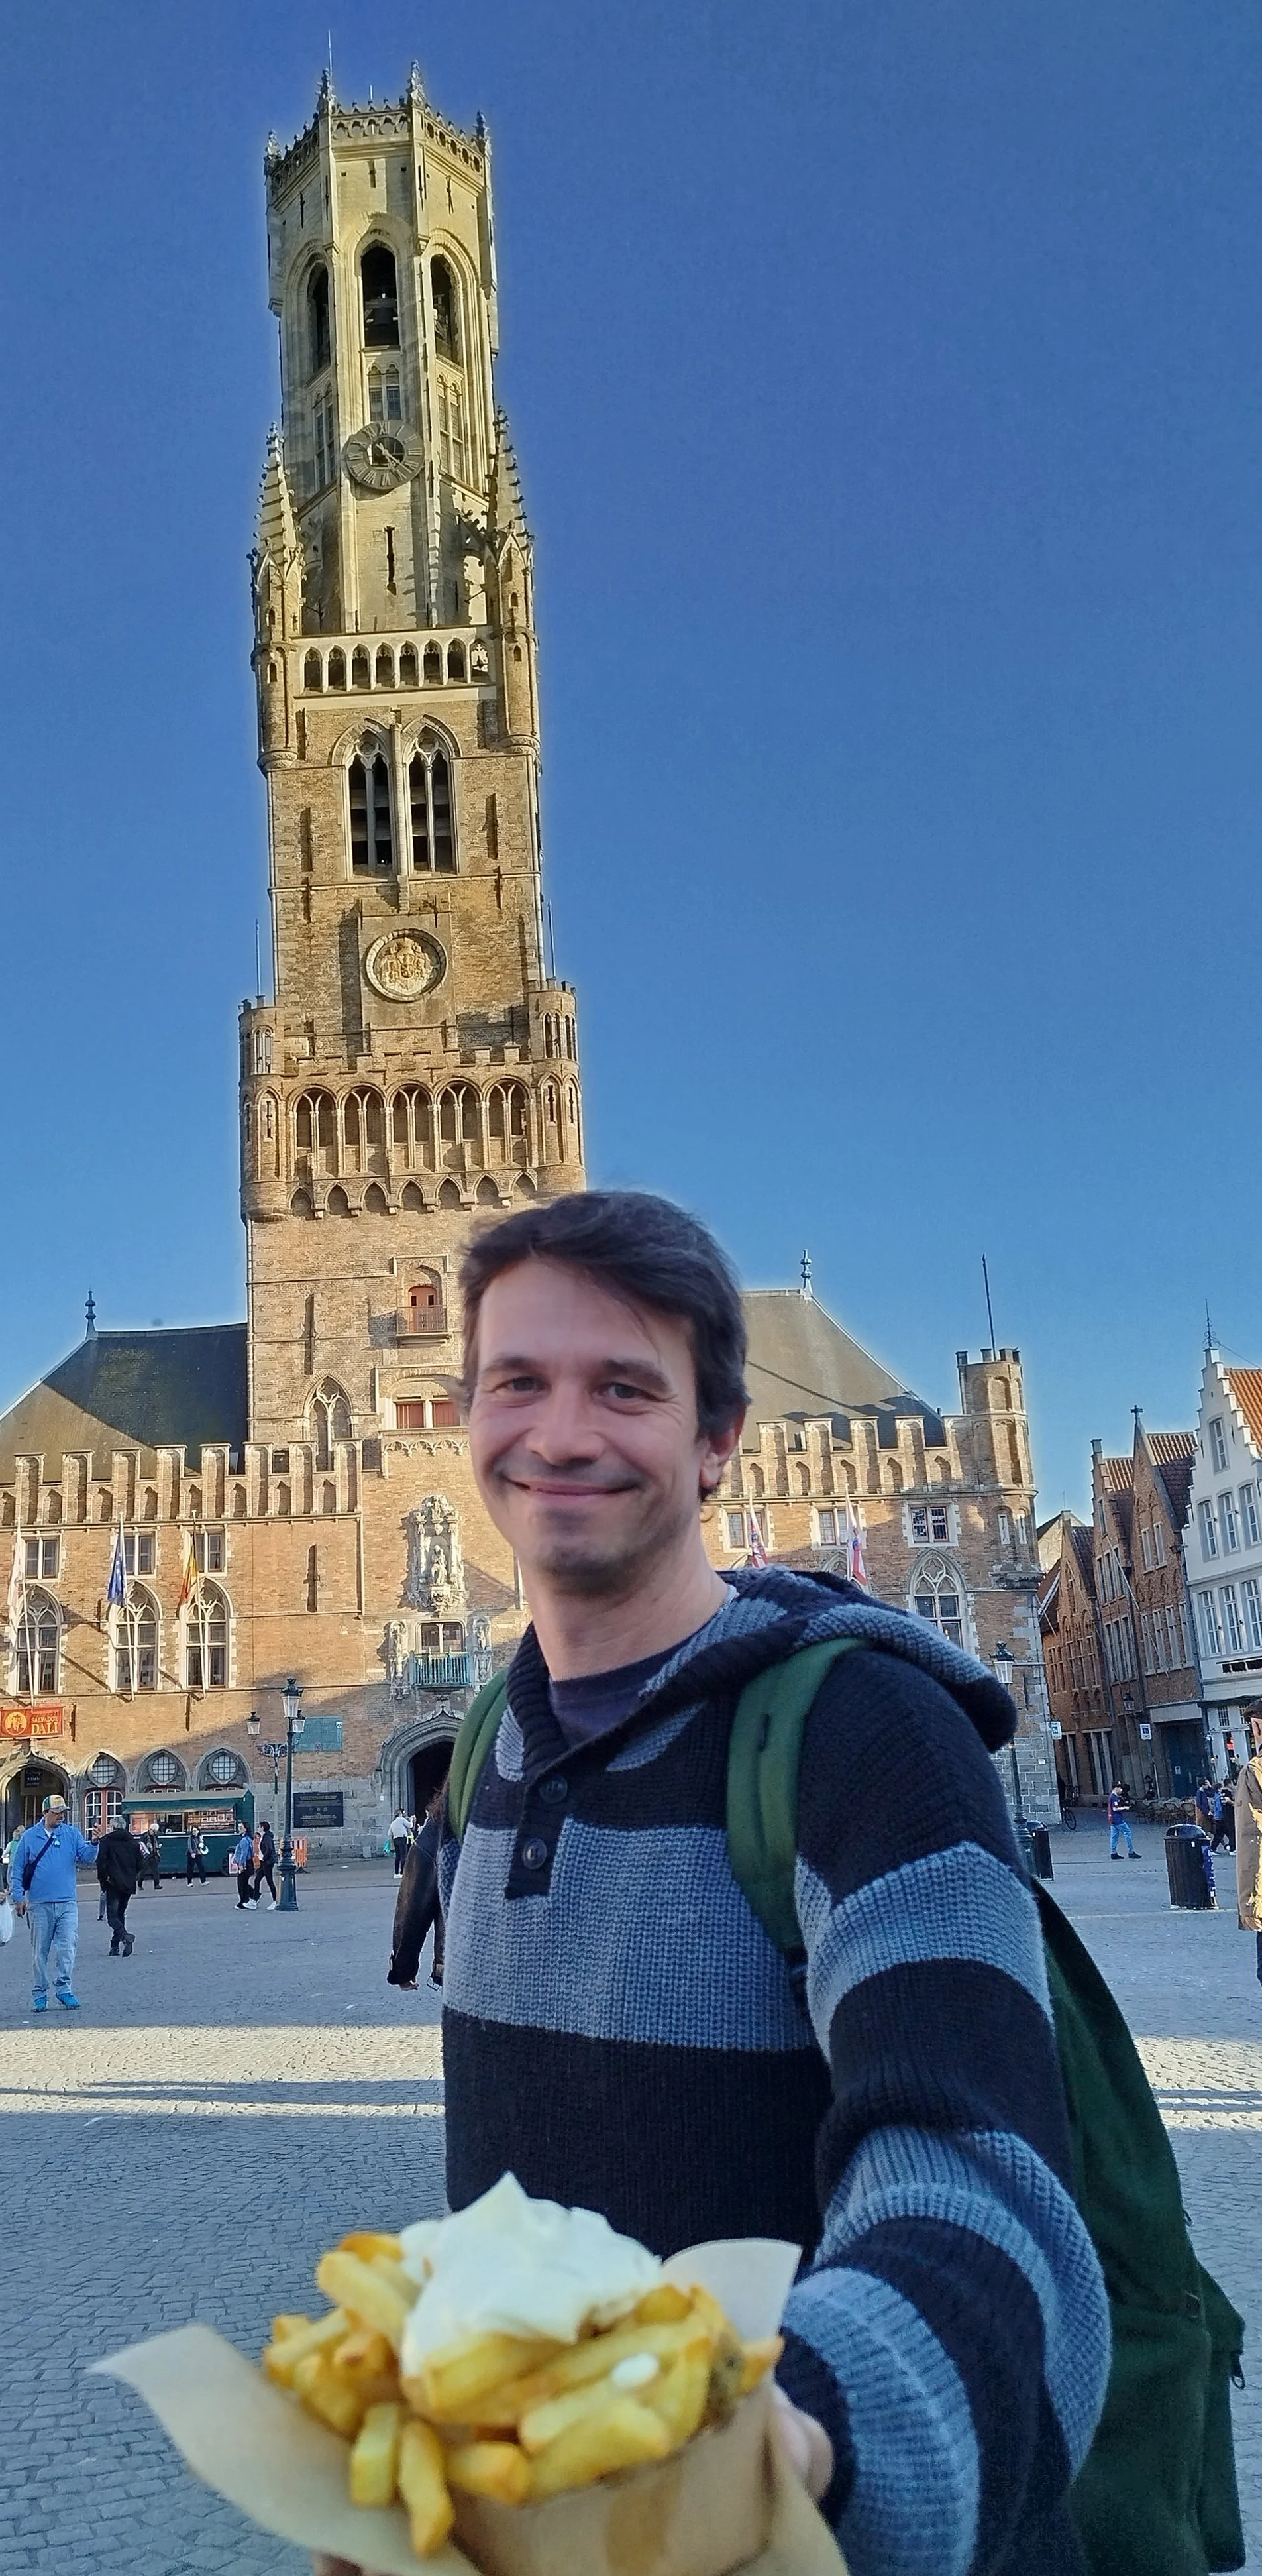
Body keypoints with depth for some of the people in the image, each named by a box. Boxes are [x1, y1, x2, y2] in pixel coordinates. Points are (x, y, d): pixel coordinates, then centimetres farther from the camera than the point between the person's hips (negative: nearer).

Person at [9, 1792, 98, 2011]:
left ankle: (63, 1988, 1)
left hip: (67, 1902, 0)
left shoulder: (72, 1834, 6)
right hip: (39, 1903, 0)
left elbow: (87, 1857, -3)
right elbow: (17, 1868, 6)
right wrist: (18, 1896, -1)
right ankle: (40, 1994, 17)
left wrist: (94, 1843, -23)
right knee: (40, 1950, 7)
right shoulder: (30, 1836, 3)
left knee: (67, 1946, -9)